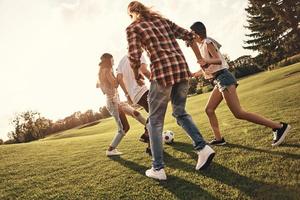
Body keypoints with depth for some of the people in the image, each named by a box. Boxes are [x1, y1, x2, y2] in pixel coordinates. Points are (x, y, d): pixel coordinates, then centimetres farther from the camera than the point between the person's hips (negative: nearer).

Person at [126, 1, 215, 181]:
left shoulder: (133, 28, 7)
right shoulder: (162, 20, 21)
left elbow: (134, 57, -6)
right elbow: (188, 35, 15)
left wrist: (136, 75, 12)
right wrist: (200, 59, 20)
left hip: (162, 72, -5)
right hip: (182, 67, 5)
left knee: (155, 121, 7)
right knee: (180, 112, 21)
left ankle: (158, 169, 11)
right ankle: (203, 147, 6)